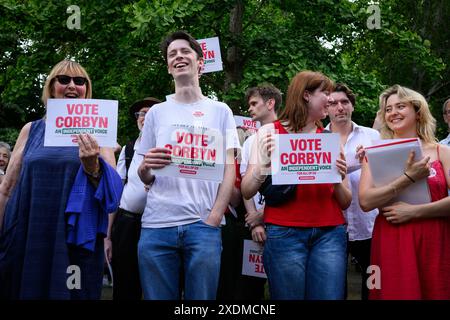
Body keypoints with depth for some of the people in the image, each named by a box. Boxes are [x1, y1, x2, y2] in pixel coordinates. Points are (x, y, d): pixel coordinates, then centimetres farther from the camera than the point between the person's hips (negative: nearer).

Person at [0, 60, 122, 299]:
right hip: (26, 238, 1)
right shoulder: (31, 130, 8)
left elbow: (113, 190, -2)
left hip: (76, 242, -1)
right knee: (23, 290, 7)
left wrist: (92, 166, -21)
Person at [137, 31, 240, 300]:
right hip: (157, 226, 2)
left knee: (202, 297, 0)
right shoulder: (157, 112, 14)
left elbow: (229, 169, 5)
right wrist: (145, 167, -9)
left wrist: (213, 219, -7)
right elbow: (144, 177, 15)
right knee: (158, 297, 3)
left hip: (204, 225, -1)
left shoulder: (220, 111, 10)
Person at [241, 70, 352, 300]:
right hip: (285, 232, -3)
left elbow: (345, 203, 13)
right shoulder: (270, 132, 5)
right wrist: (266, 162, -17)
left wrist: (338, 181, -7)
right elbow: (246, 192, -2)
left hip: (330, 232, 3)